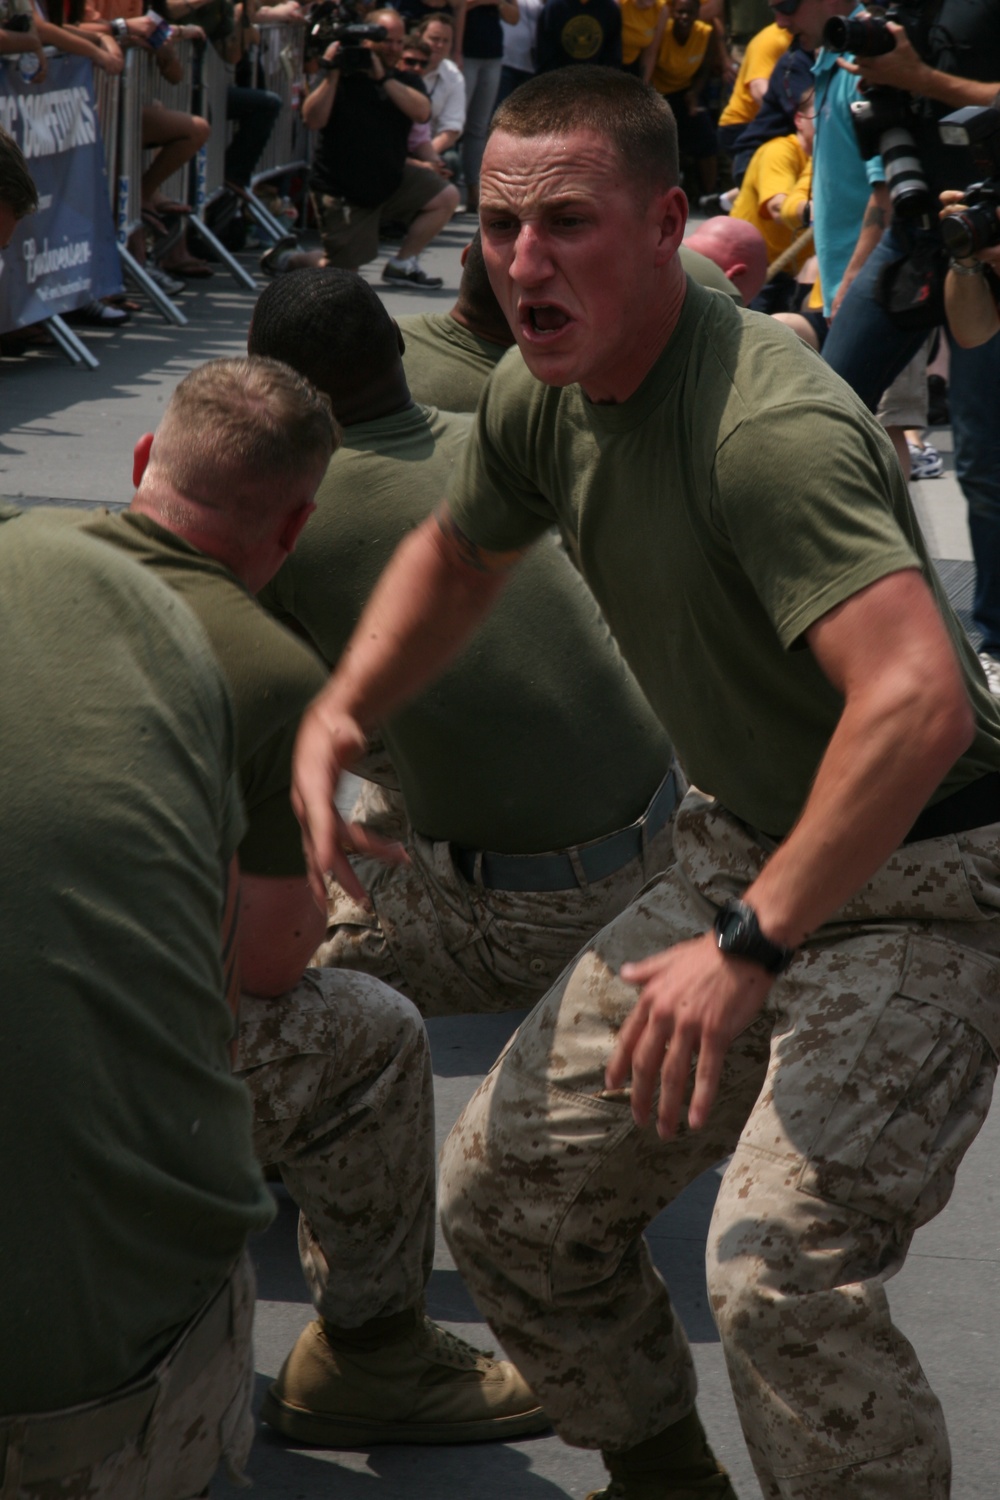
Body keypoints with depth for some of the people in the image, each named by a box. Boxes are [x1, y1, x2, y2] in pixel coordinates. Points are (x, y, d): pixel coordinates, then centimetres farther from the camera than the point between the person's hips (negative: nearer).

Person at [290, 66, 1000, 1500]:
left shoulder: (770, 427, -29)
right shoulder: (543, 397, -1)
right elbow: (454, 557, 21)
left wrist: (748, 946, -38)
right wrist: (337, 713, 5)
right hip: (741, 854, 9)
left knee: (780, 1272, -27)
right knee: (504, 1189, 8)